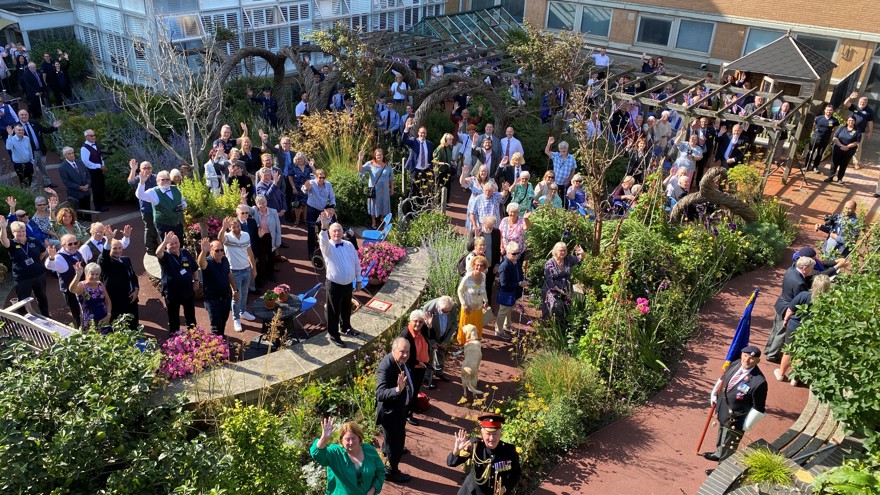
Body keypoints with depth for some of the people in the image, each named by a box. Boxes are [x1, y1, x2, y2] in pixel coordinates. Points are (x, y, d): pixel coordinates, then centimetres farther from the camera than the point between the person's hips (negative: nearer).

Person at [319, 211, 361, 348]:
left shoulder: (349, 245, 2)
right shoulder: (327, 246, -13)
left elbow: (357, 263, 10)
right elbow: (323, 240, -39)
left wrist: (358, 280, 11)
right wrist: (324, 227, -58)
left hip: (348, 284, 5)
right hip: (334, 285, -5)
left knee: (347, 309, 24)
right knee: (334, 311, 6)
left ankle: (346, 327, 47)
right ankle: (334, 335, 21)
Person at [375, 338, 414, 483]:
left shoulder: (400, 360, -9)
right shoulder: (385, 367, -36)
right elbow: (380, 394, -41)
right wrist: (397, 389, -55)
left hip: (400, 406, 10)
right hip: (390, 410, -10)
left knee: (398, 435, 34)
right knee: (395, 440, 7)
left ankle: (386, 449, 64)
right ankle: (390, 472, 30)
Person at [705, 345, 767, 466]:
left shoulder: (759, 381, -31)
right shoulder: (735, 364, -10)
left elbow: (759, 408, -21)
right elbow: (722, 379, 10)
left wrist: (747, 424, -14)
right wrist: (714, 395, 16)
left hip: (736, 420, -7)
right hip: (723, 413, 7)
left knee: (728, 447, 12)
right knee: (721, 436, 33)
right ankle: (718, 454, 58)